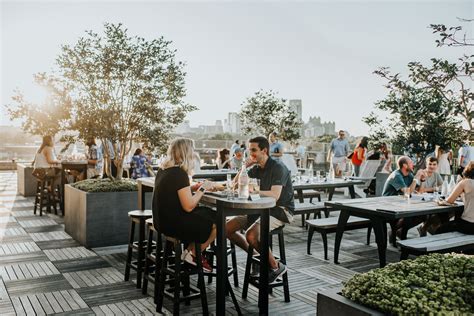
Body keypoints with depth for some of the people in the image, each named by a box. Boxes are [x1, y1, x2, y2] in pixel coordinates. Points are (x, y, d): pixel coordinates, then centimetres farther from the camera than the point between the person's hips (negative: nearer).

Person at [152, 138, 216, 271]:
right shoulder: (179, 173, -21)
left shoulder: (163, 169, 6)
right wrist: (202, 188, -11)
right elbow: (188, 206, -23)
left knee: (209, 214, 17)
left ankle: (191, 250, 15)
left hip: (163, 219, 9)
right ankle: (193, 254, 12)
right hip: (174, 224, -9)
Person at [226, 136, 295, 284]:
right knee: (227, 228, -3)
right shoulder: (256, 168, 9)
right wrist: (245, 166, -1)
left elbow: (275, 195, -29)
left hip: (280, 210, -8)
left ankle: (276, 266, -8)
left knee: (251, 235, -31)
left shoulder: (278, 167, -14)